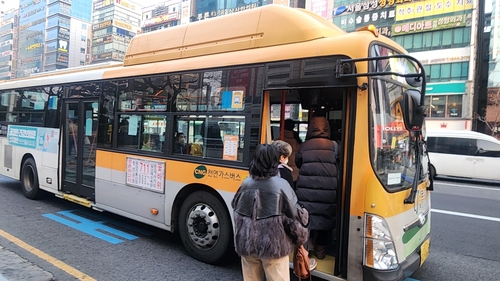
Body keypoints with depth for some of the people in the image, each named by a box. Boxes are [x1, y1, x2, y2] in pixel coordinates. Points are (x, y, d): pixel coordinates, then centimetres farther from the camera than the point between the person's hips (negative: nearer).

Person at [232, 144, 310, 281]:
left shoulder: (246, 183, -4)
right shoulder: (281, 185, -15)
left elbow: (236, 208, 10)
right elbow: (295, 215, -11)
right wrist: (301, 237, 6)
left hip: (246, 244, 4)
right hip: (273, 245, -4)